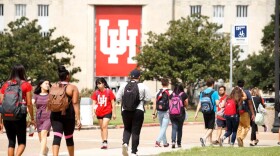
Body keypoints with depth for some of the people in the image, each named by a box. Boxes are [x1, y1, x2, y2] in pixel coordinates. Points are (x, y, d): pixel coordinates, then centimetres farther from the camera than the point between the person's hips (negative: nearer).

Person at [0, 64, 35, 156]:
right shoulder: (26, 85, 0)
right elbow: (29, 104, -3)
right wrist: (32, 119, 5)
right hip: (20, 116, -3)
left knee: (11, 142, 13)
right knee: (22, 142, 6)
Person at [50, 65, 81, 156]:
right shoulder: (73, 88, -2)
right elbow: (75, 103, -10)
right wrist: (78, 119, -11)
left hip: (55, 115, 2)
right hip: (68, 115, -2)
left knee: (57, 137, -7)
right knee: (69, 137, 15)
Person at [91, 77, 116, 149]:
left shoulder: (109, 91, -7)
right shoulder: (96, 93, 2)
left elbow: (113, 103, -3)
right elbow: (94, 103, 5)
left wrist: (114, 113, -3)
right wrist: (94, 111, -9)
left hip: (107, 112, -5)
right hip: (99, 113, 5)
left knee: (104, 126, -19)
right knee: (102, 128, 11)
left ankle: (105, 142, -23)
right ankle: (103, 142, 19)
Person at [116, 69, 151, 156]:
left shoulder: (124, 86, 2)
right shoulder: (143, 86, -3)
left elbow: (118, 98, 2)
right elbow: (148, 99, -2)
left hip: (126, 111, 2)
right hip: (138, 111, -2)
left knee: (127, 129, 18)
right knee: (136, 131, 5)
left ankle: (125, 142, -10)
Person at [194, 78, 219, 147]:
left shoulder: (202, 92, 6)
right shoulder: (214, 92, -8)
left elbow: (199, 104, 4)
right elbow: (217, 103, -14)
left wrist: (196, 113, 4)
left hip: (205, 112, 5)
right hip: (212, 112, -5)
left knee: (208, 128, 16)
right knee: (211, 128, -5)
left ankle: (211, 141, 22)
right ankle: (204, 138, -29)